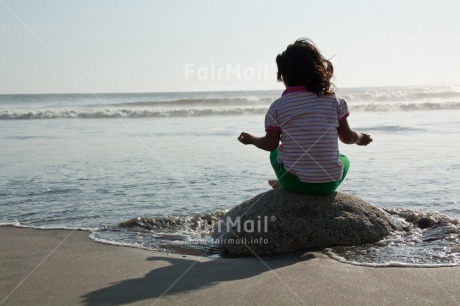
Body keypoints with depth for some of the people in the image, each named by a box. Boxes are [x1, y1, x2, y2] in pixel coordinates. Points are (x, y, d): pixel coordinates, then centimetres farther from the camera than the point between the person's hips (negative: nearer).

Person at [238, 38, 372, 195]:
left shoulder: (278, 106, -6)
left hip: (293, 182, 2)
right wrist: (360, 138, 30)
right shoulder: (334, 101, -2)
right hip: (329, 184, -1)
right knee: (343, 159, 35)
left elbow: (271, 144, 0)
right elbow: (347, 137, 7)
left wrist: (250, 139, 21)